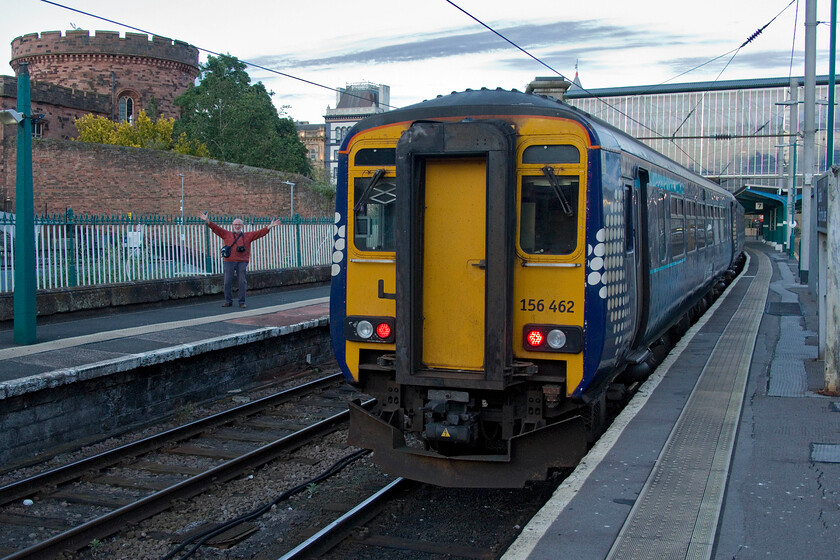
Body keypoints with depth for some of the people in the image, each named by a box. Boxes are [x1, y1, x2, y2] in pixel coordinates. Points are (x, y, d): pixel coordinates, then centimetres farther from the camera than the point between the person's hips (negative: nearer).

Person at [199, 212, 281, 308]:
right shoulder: (226, 234, 14)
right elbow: (216, 228, 10)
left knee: (242, 282, -2)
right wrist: (207, 221, 0)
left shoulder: (248, 235, 14)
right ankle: (228, 301, 13)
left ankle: (242, 302, 6)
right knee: (227, 282, 1)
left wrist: (270, 226, -1)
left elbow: (260, 232, 8)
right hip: (229, 262, 1)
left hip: (242, 262, 0)